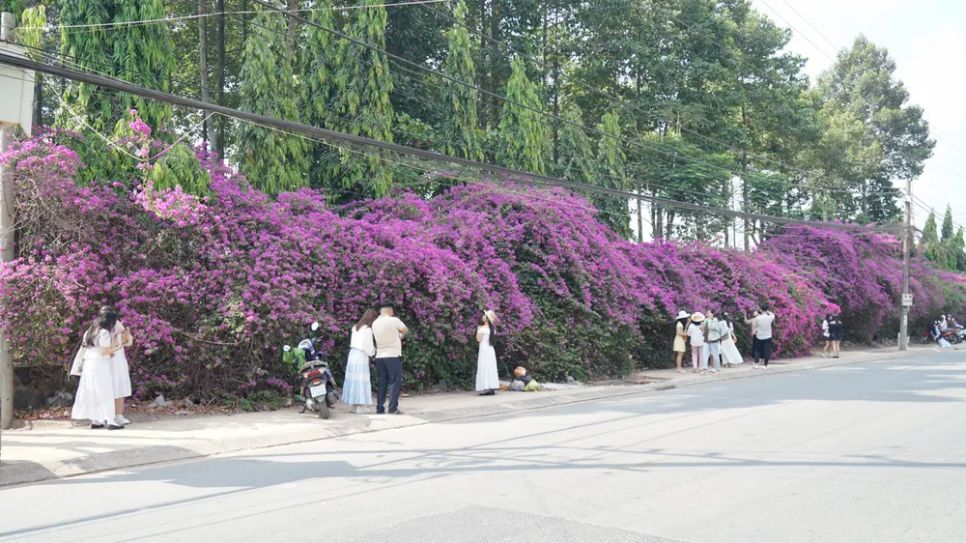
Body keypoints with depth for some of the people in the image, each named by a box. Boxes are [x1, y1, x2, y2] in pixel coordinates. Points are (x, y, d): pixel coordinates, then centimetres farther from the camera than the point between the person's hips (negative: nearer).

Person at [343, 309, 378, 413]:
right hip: (361, 357, -8)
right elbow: (369, 348, -12)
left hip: (352, 354, 8)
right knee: (361, 381, -4)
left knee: (354, 380, 9)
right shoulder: (367, 329, -11)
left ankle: (355, 405, 13)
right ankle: (361, 406, -4)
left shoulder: (356, 327, 13)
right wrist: (373, 352, 10)